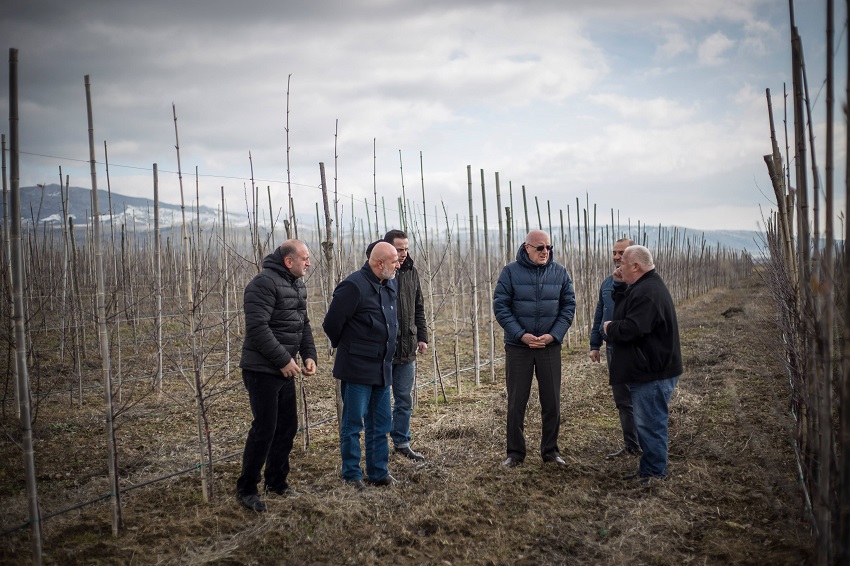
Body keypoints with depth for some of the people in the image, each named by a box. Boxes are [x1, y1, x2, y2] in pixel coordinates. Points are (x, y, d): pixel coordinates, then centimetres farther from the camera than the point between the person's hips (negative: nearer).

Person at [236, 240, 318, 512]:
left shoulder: (298, 284, 13)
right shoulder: (264, 283, -18)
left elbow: (303, 324, 19)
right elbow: (257, 327, -25)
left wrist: (309, 355, 6)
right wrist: (283, 359, -21)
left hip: (285, 370, 9)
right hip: (262, 371, -9)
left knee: (288, 426, 14)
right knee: (265, 429, -5)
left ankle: (276, 482, 29)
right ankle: (246, 488, 11)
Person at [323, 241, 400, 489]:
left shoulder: (391, 287, 8)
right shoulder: (354, 286, -18)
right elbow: (332, 323, -13)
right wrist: (346, 347, 3)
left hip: (382, 368, 8)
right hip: (357, 368, -8)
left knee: (380, 423, 14)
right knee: (353, 423, 3)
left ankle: (378, 472, 24)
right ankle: (352, 475, 14)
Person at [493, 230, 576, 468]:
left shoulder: (560, 272, 2)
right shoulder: (511, 272, -5)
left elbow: (569, 306, 4)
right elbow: (500, 306, -7)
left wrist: (554, 335, -10)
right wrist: (521, 335, -16)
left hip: (550, 346, 2)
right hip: (518, 347, -2)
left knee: (552, 401, 8)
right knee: (516, 402, 4)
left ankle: (550, 450, 23)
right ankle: (515, 452, 16)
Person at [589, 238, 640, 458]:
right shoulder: (607, 283, 13)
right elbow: (599, 316, 16)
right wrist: (595, 345, 15)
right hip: (613, 349, 7)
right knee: (622, 400, 12)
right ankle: (630, 444, 23)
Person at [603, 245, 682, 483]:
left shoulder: (647, 292, -22)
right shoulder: (647, 286, 15)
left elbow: (630, 329, -29)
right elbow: (626, 312, 21)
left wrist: (609, 327, -9)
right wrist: (619, 286, 9)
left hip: (653, 374, -11)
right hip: (649, 371, 11)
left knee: (649, 425, -3)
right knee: (647, 424, 18)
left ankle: (653, 476, 6)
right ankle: (648, 469, 28)